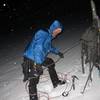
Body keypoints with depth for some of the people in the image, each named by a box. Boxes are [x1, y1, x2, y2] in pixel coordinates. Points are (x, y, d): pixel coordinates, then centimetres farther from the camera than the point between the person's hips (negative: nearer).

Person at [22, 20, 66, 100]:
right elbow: (38, 47, -33)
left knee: (51, 63, 23)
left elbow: (49, 47, 33)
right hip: (31, 59, -10)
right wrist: (38, 64, -37)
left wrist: (58, 52, 38)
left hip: (39, 58, 10)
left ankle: (56, 82, 38)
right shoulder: (43, 33, -20)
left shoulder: (49, 35, 12)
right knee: (34, 78, -11)